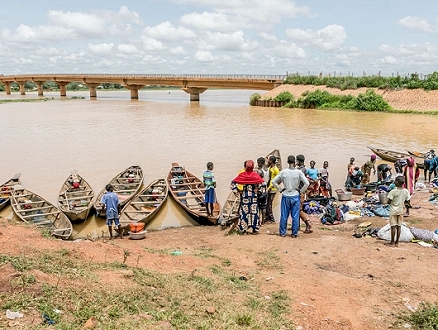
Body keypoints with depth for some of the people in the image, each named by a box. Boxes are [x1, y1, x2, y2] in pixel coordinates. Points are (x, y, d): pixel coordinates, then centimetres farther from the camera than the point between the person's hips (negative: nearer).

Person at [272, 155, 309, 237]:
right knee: (295, 216, 7)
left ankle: (282, 232, 16)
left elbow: (274, 181, -3)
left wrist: (280, 190, 4)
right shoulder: (299, 172, -8)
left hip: (285, 196, 1)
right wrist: (301, 191, -2)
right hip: (295, 196, -1)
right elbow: (306, 183, -14)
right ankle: (294, 233, 12)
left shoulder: (283, 172, -4)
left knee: (284, 215, 9)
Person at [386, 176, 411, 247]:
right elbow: (407, 201, 3)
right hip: (400, 210, 4)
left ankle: (392, 241, 11)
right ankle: (397, 242, 15)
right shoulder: (406, 191, -6)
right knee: (399, 226, 9)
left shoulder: (393, 191, -19)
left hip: (393, 210, -4)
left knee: (393, 226, 4)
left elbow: (389, 201, -17)